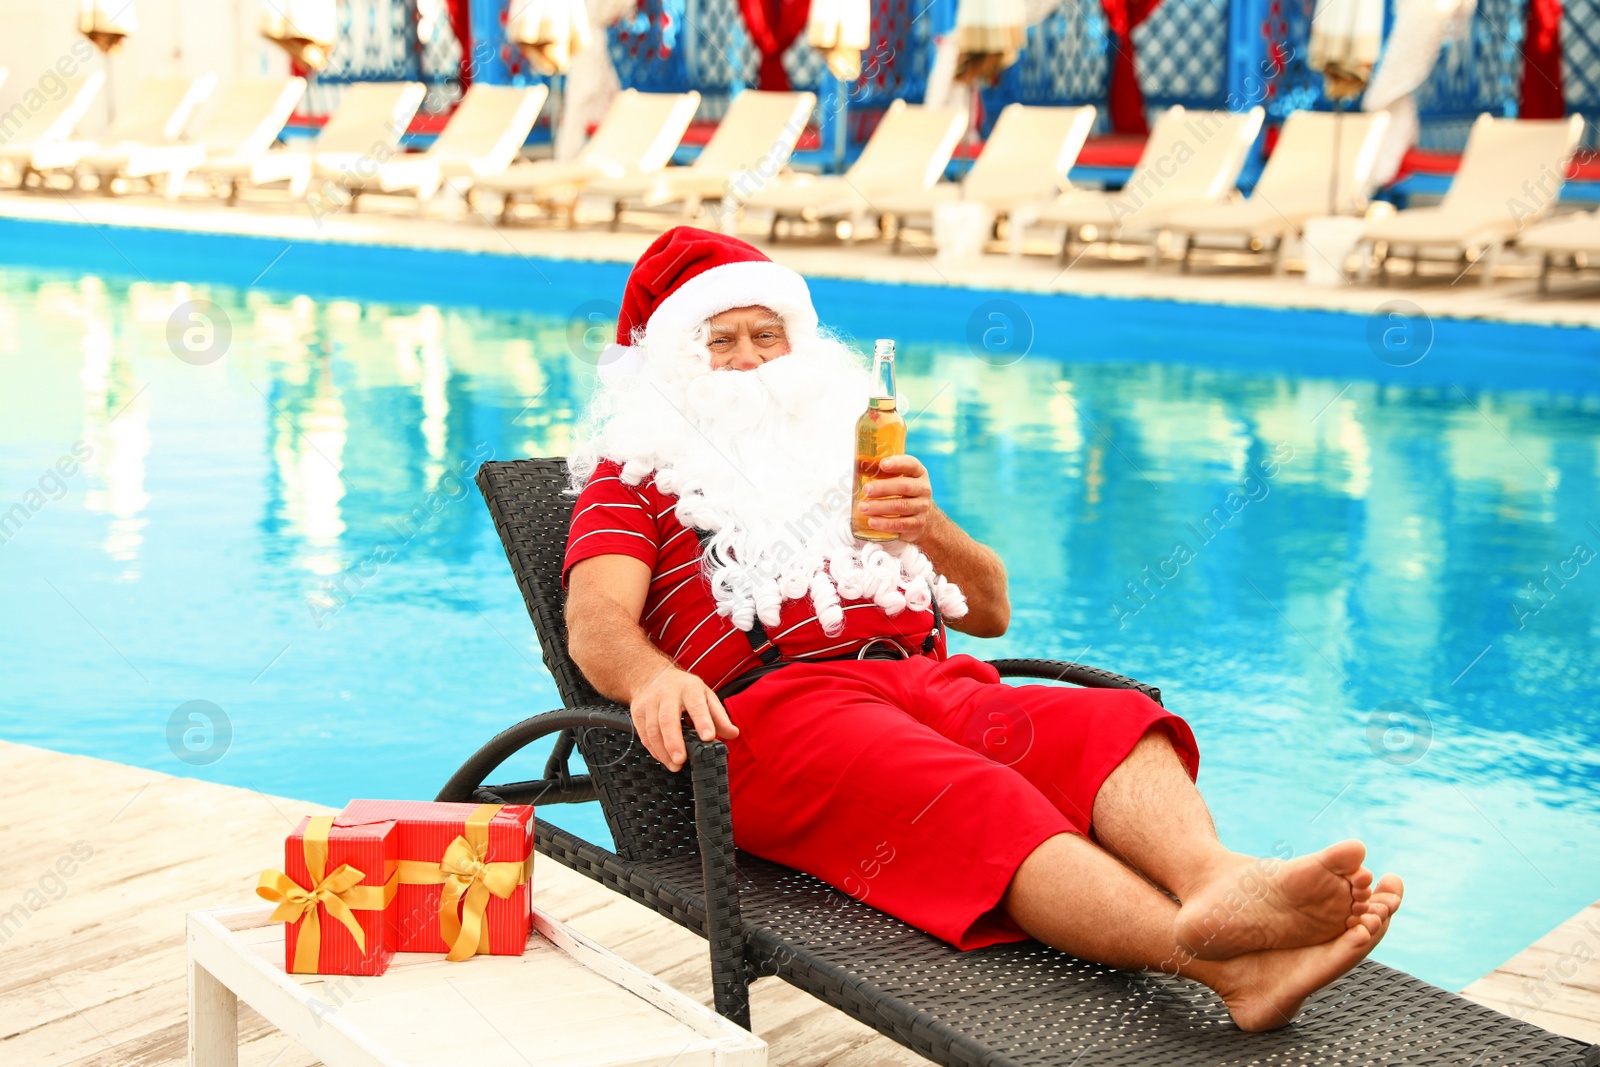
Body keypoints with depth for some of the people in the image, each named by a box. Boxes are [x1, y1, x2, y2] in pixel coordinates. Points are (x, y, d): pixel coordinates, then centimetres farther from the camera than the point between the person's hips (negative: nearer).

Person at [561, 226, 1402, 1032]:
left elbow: (990, 611, 26)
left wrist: (928, 528, 4)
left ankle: (1213, 884, -58)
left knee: (1110, 721, -27)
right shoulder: (635, 475, 20)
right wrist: (650, 677, -26)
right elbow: (595, 623, -1)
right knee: (973, 800, -36)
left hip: (928, 680, 6)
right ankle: (1219, 959, -61)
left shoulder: (844, 451, 33)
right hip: (772, 704, -5)